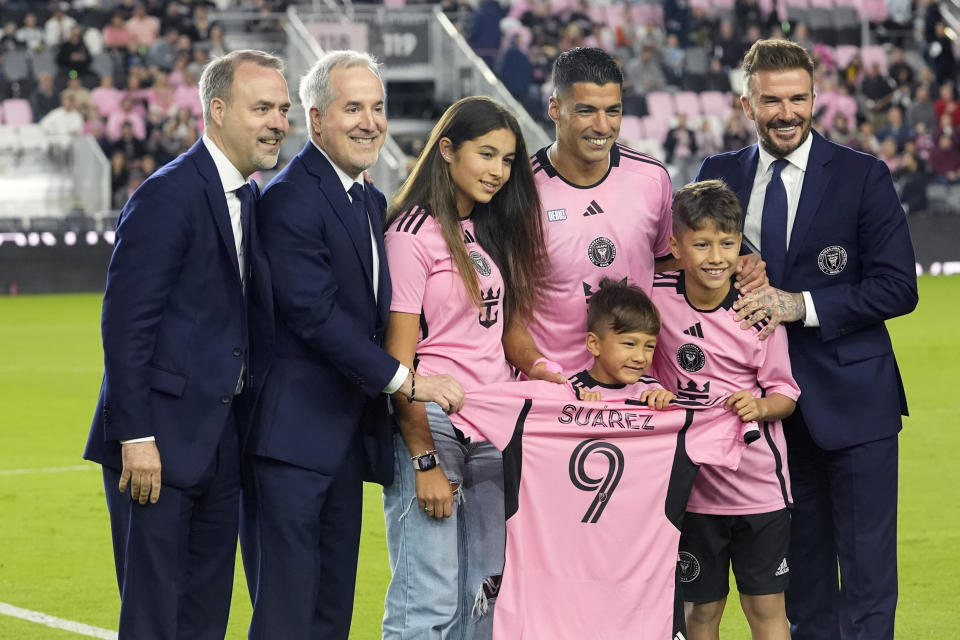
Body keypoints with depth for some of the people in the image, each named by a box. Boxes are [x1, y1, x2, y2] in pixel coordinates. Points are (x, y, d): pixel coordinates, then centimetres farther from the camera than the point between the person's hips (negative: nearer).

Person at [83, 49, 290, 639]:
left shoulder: (250, 200, 14)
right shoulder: (168, 195, -13)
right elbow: (127, 322, -17)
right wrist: (137, 436, -20)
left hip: (221, 446, 9)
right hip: (161, 443, -8)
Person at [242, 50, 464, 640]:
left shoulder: (371, 200, 17)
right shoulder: (290, 199, -13)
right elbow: (314, 314, -20)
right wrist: (404, 380, -18)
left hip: (347, 434, 9)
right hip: (292, 431, -9)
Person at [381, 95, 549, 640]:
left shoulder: (493, 232, 15)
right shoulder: (414, 234, -8)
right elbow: (399, 360, -11)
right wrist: (424, 461, -15)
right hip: (431, 424, -7)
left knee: (486, 595, 7)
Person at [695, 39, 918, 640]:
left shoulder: (863, 177, -5)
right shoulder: (720, 176, 6)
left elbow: (898, 287, -9)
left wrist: (801, 305, -18)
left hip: (851, 402, -3)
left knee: (867, 571, -3)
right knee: (801, 573, 12)